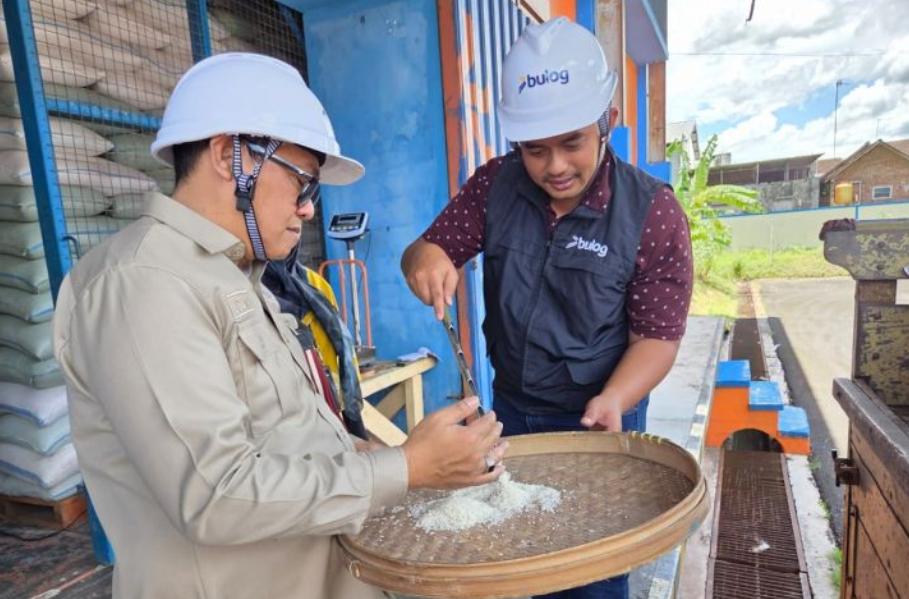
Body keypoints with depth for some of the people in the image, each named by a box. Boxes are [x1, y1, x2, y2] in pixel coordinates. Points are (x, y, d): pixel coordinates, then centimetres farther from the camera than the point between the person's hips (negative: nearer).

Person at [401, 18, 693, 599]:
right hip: (512, 409, 4)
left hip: (596, 416, -3)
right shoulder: (496, 186, -8)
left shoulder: (653, 212, -18)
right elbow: (432, 247, -4)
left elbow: (657, 335, -15)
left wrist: (612, 400, -34)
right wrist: (424, 258, -29)